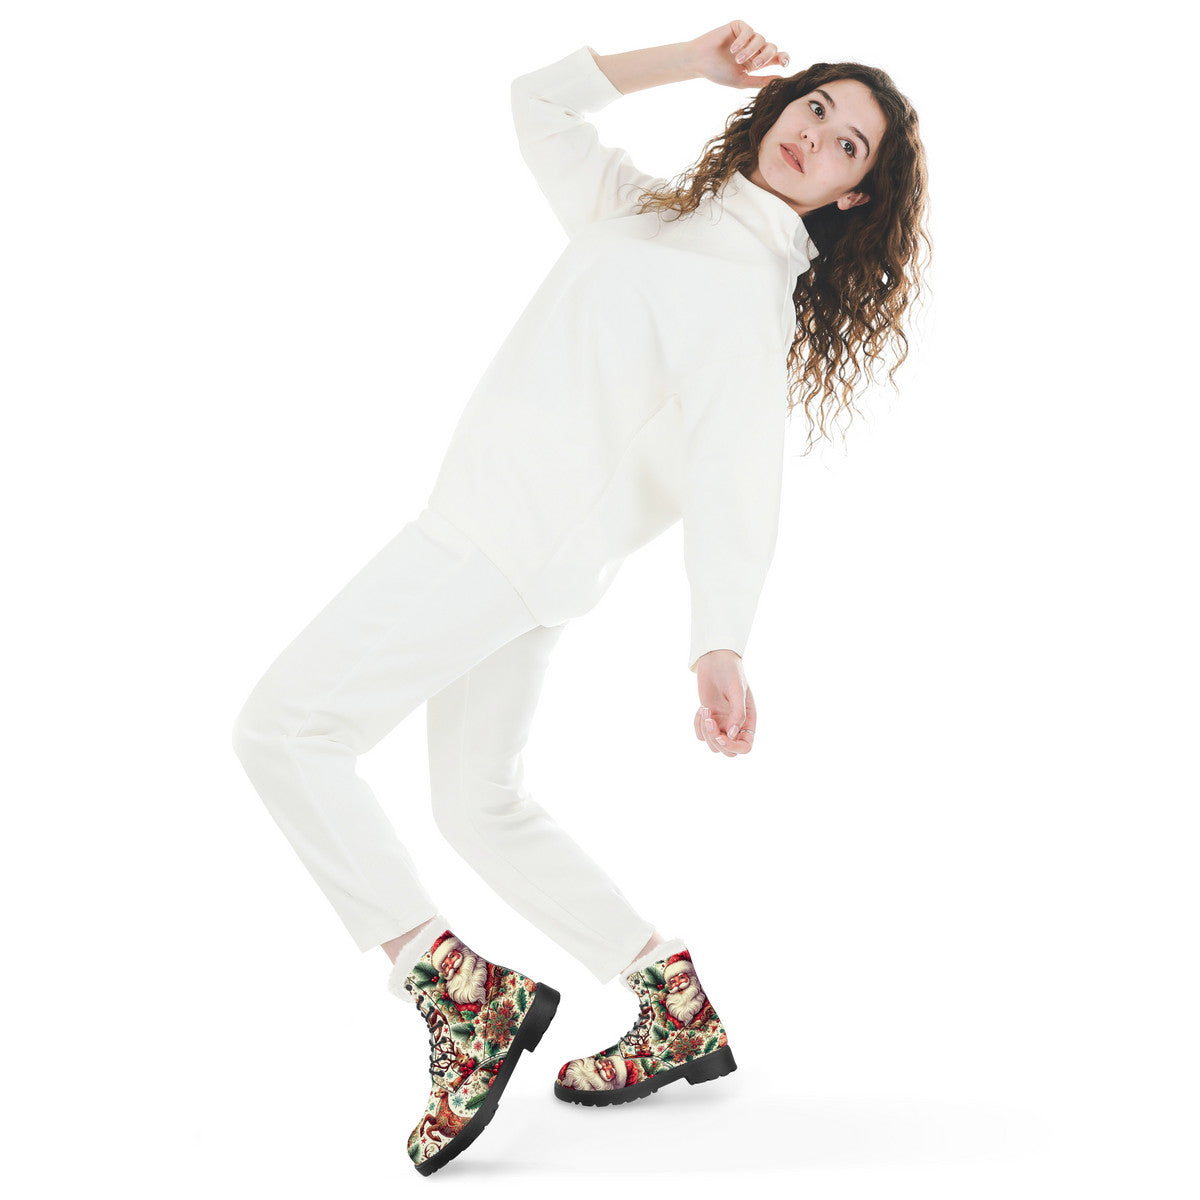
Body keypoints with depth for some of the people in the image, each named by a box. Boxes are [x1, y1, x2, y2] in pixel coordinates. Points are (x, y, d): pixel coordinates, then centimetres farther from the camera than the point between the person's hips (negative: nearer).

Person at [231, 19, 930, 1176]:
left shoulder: (751, 300, -10)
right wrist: (687, 59, 18)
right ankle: (679, 1013, 21)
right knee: (480, 801, 16)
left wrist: (720, 647, -36)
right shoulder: (644, 212, 16)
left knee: (283, 725, -11)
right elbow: (542, 101, 26)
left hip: (516, 542, -9)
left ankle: (457, 990, -11)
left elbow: (733, 471, -23)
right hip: (491, 526, 9)